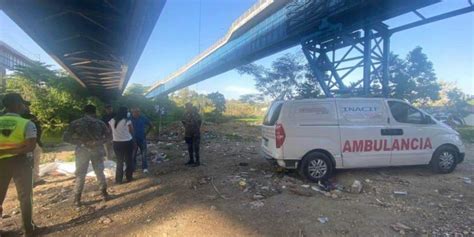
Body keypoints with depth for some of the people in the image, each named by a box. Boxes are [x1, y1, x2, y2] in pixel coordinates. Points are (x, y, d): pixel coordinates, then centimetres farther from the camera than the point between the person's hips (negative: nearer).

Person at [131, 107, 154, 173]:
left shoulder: (143, 118, -6)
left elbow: (151, 125, 8)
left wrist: (146, 133, 5)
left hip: (142, 139, 1)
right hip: (133, 139, 0)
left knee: (144, 154, 2)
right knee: (133, 154, 7)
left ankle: (145, 168, 10)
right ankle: (132, 167, 22)